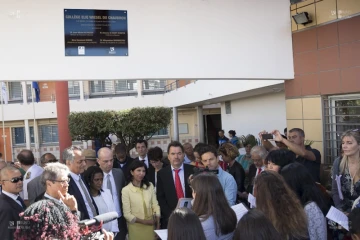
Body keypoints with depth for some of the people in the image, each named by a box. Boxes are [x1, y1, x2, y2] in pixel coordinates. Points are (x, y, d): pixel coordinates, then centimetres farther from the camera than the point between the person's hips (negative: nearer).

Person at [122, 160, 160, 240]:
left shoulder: (150, 186, 2)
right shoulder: (126, 190, -10)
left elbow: (155, 205, 0)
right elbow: (127, 214, -9)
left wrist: (157, 224, -9)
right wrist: (144, 221, -13)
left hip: (150, 225, 3)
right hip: (136, 227, -3)